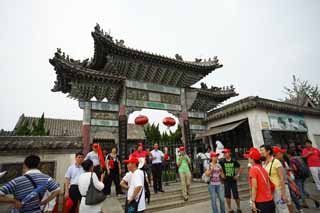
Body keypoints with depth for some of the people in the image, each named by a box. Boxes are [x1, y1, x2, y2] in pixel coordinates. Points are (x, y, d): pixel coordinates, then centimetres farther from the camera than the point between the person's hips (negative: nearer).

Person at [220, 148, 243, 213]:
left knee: (236, 195, 6)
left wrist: (238, 175, -1)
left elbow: (240, 168, 6)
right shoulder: (222, 162, -6)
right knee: (227, 196, 7)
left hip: (233, 180, -1)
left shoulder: (234, 161, -7)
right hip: (226, 181, 1)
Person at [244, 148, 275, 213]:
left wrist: (253, 202, -14)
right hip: (269, 200, 8)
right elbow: (268, 185, 12)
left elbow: (254, 187, -18)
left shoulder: (253, 169, -15)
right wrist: (269, 197, 20)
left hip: (261, 202, -8)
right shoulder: (263, 169, 9)